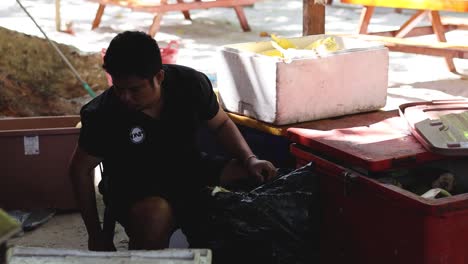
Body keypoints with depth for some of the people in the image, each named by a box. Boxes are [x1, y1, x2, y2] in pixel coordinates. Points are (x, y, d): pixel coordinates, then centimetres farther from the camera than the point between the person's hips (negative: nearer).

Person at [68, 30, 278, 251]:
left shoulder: (191, 84, -13)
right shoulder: (103, 115, -20)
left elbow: (221, 124, 5)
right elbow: (80, 169, -6)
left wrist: (250, 159, -13)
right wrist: (95, 235, -4)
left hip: (189, 168, 4)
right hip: (134, 186, -3)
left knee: (264, 177, -17)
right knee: (156, 214, -40)